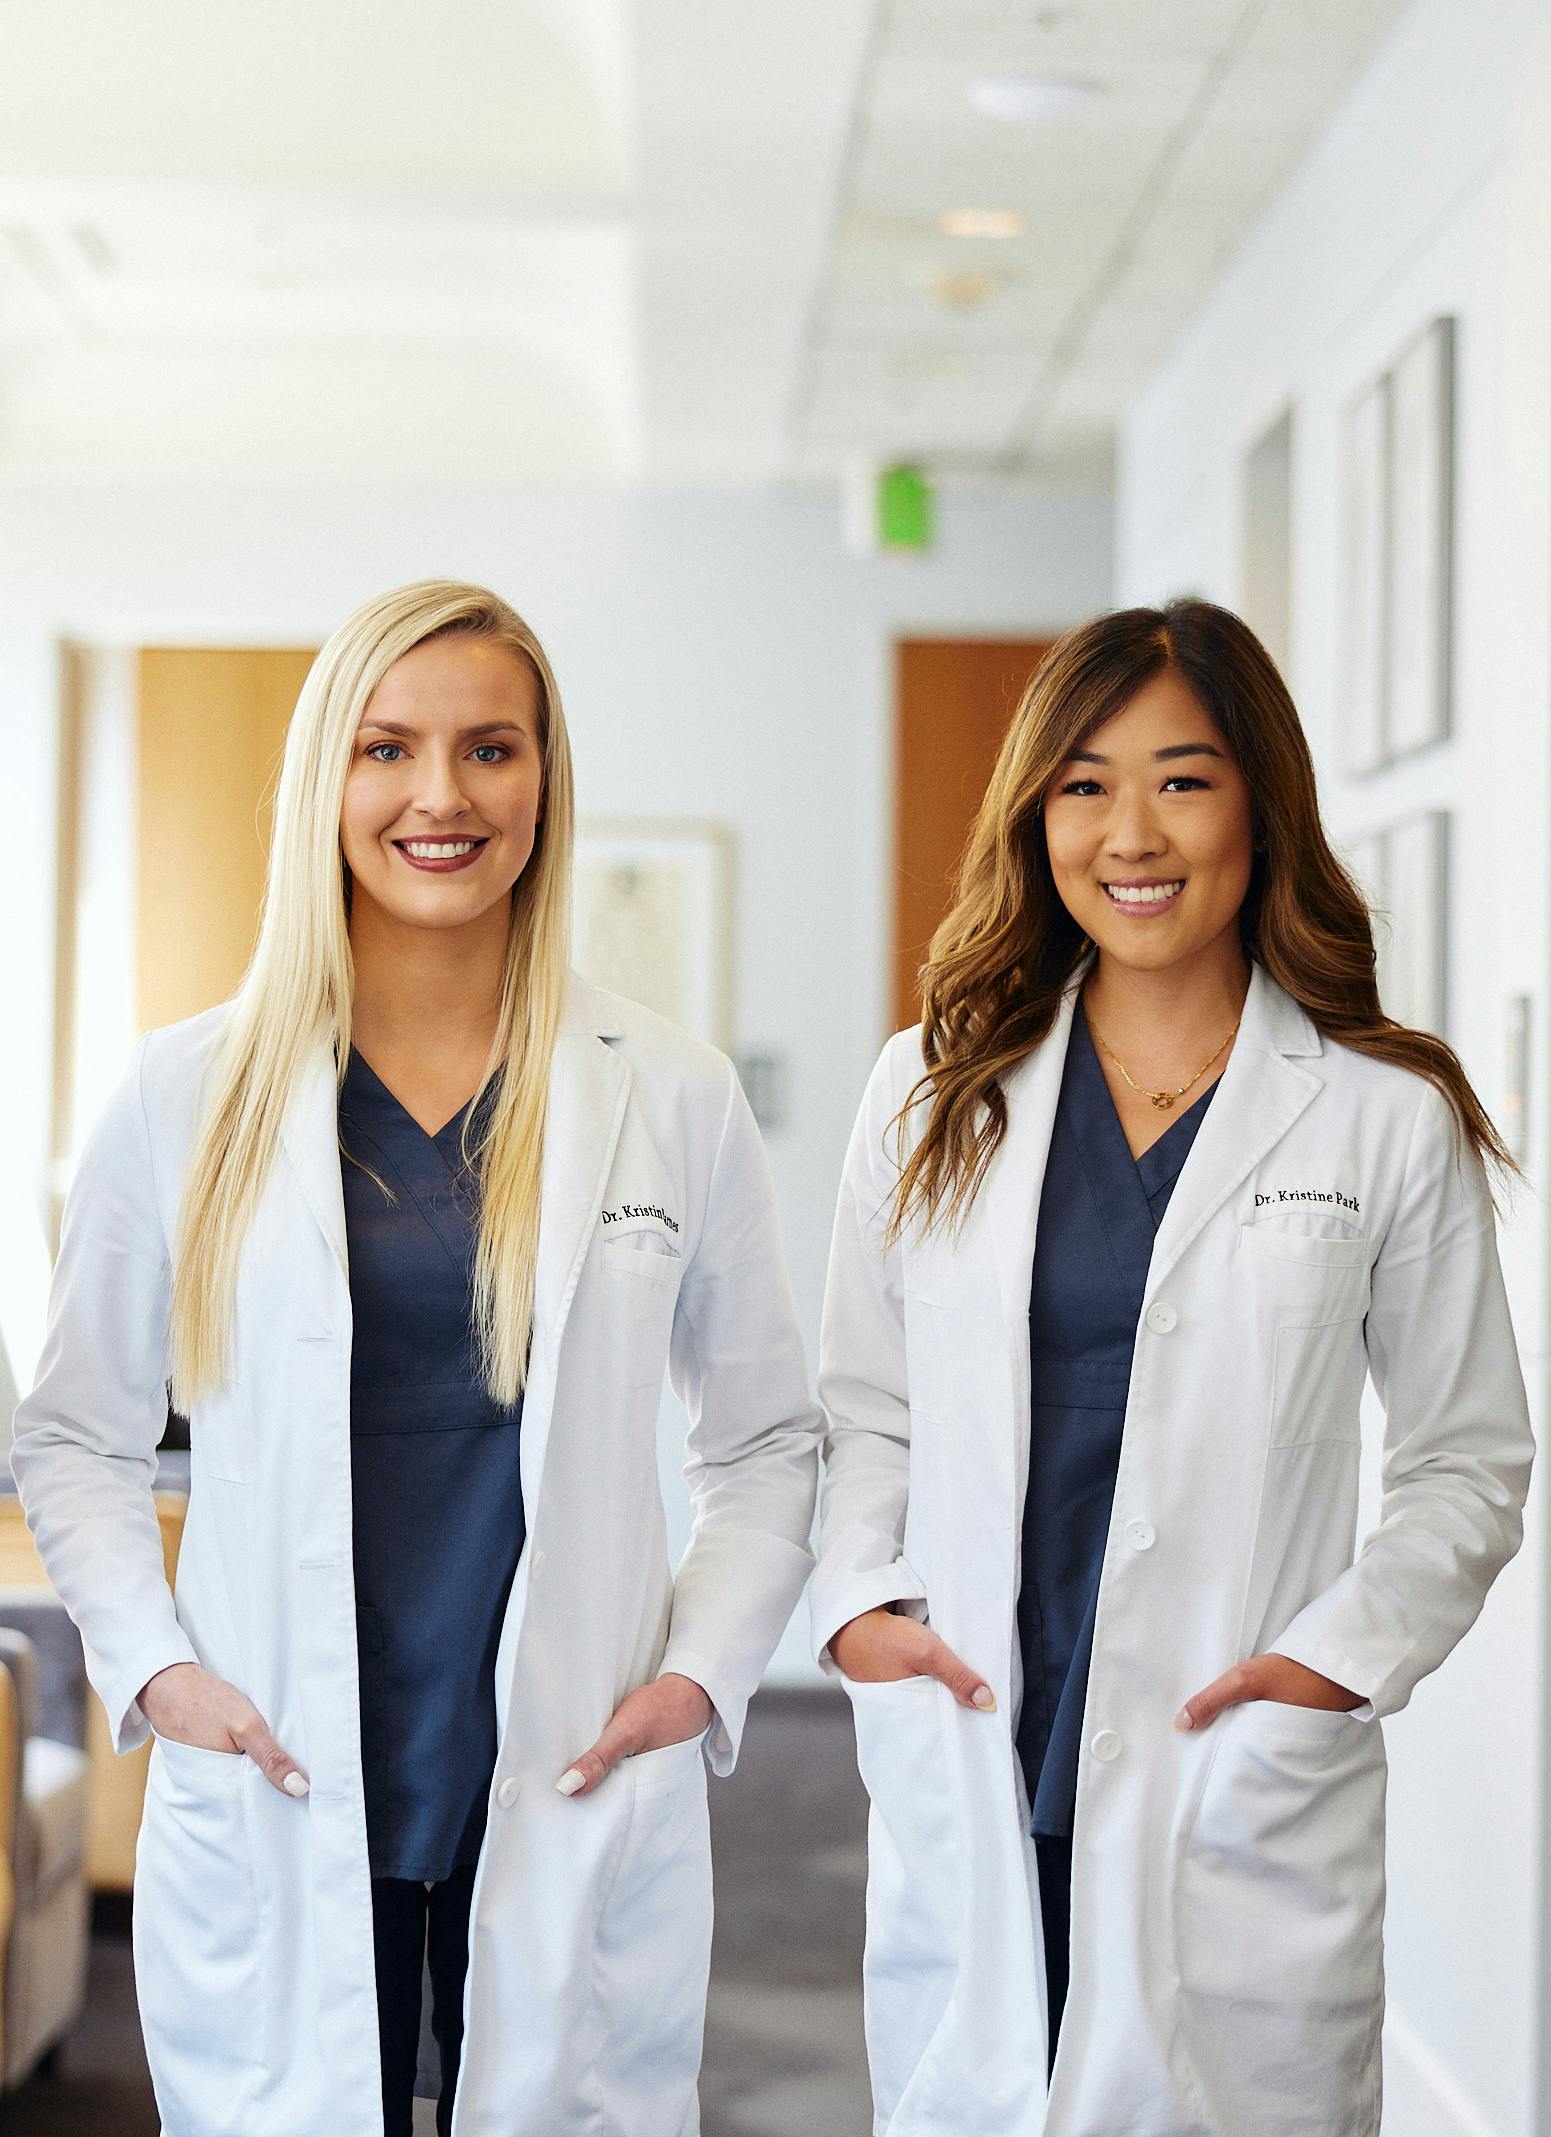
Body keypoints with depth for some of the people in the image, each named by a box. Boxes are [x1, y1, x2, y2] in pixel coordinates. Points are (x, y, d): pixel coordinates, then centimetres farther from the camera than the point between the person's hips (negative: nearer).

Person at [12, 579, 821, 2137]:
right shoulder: (185, 1100, 2)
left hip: (575, 1813, 1)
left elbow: (765, 1437, 13)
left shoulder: (673, 1100, 4)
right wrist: (149, 1665, -2)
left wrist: (706, 1668, 0)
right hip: (275, 1813, 0)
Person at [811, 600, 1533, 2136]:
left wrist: (1342, 1656, -7)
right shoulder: (932, 1094, 8)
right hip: (965, 1788, 2)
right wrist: (857, 1599, -2)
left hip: (1240, 1798, -2)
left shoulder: (1387, 1118, 0)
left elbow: (1470, 1461, 5)